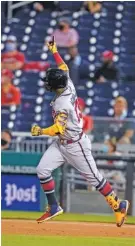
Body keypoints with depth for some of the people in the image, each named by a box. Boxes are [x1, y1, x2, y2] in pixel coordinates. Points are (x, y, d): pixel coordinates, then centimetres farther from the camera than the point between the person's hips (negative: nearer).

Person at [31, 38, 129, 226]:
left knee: (93, 177, 3)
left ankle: (119, 205, 17)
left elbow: (59, 129, -40)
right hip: (61, 144, 9)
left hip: (75, 145, -9)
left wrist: (40, 132, -39)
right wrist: (54, 51, 19)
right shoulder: (69, 86, -6)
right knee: (42, 170, 1)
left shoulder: (62, 104, -30)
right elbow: (64, 68, 13)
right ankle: (53, 207, 9)